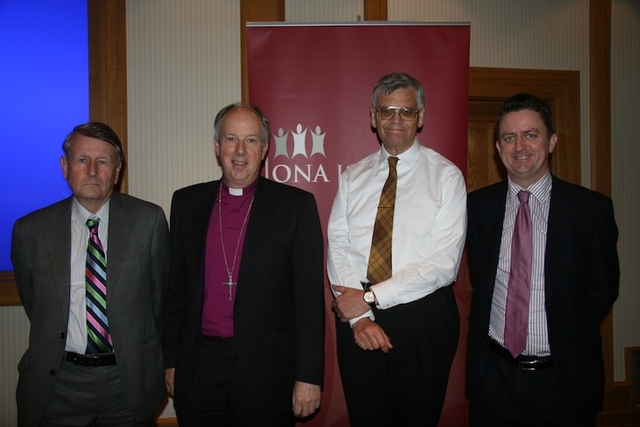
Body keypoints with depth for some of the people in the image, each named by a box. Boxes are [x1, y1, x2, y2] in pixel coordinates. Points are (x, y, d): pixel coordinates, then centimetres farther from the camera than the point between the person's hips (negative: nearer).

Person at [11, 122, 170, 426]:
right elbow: (32, 302, 8)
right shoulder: (30, 231, -4)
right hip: (57, 382, 0)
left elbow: (159, 290, 3)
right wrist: (57, 344, 11)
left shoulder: (149, 220, -6)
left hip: (130, 380, 0)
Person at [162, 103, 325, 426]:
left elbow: (310, 296, -6)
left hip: (268, 371, -2)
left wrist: (309, 376, -9)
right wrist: (171, 360, 8)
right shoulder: (187, 202, 6)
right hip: (198, 368, 3)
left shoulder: (296, 205, -4)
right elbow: (177, 288, 10)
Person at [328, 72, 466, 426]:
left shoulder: (445, 176, -4)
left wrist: (371, 297, -15)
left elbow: (445, 263, -12)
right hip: (356, 319, 3)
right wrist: (359, 316, -13)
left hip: (423, 320, -2)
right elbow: (337, 249, -1)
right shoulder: (353, 177, 7)